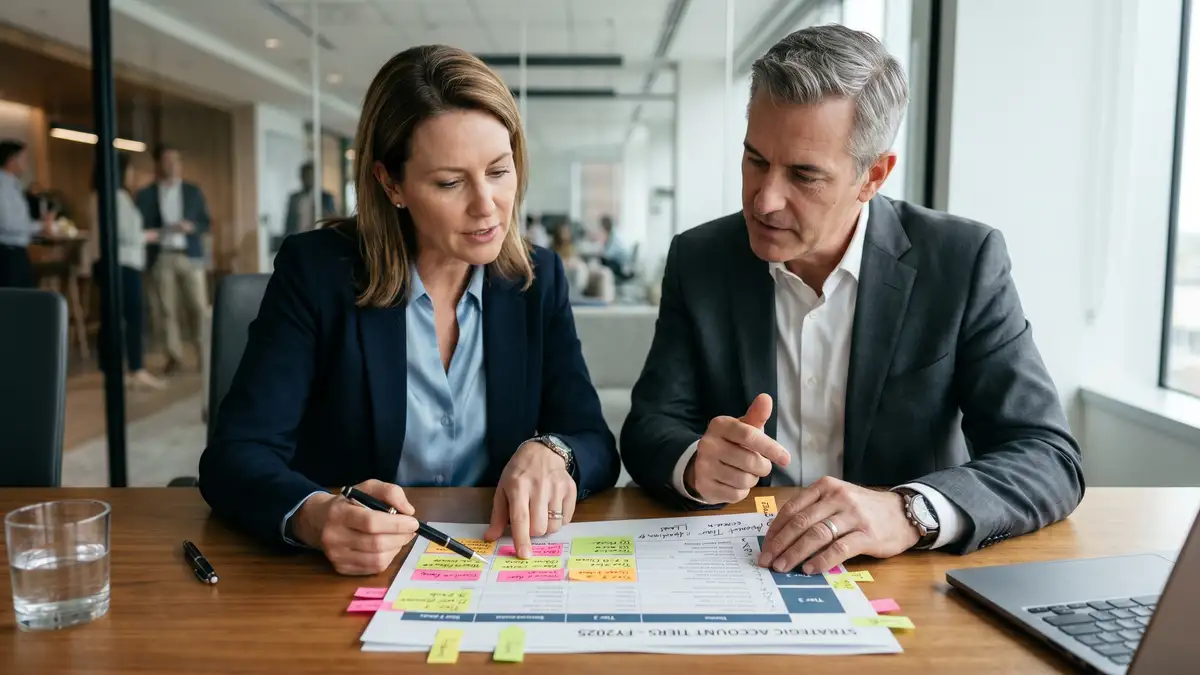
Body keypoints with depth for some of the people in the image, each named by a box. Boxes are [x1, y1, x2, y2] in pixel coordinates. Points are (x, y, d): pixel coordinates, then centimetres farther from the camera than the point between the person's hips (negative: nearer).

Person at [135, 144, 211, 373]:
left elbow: (207, 223, 8)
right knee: (167, 309, 1)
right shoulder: (145, 194, 7)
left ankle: (204, 351, 8)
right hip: (161, 257, 0)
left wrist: (191, 226, -12)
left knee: (198, 306, -3)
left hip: (191, 255, 0)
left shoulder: (193, 191, 10)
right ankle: (174, 354, 7)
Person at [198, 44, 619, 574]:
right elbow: (236, 454, -13)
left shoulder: (538, 279, 0)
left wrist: (549, 453, -24)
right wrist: (314, 516, -34)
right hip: (349, 575, -1)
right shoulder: (316, 271, -8)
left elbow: (596, 446, -1)